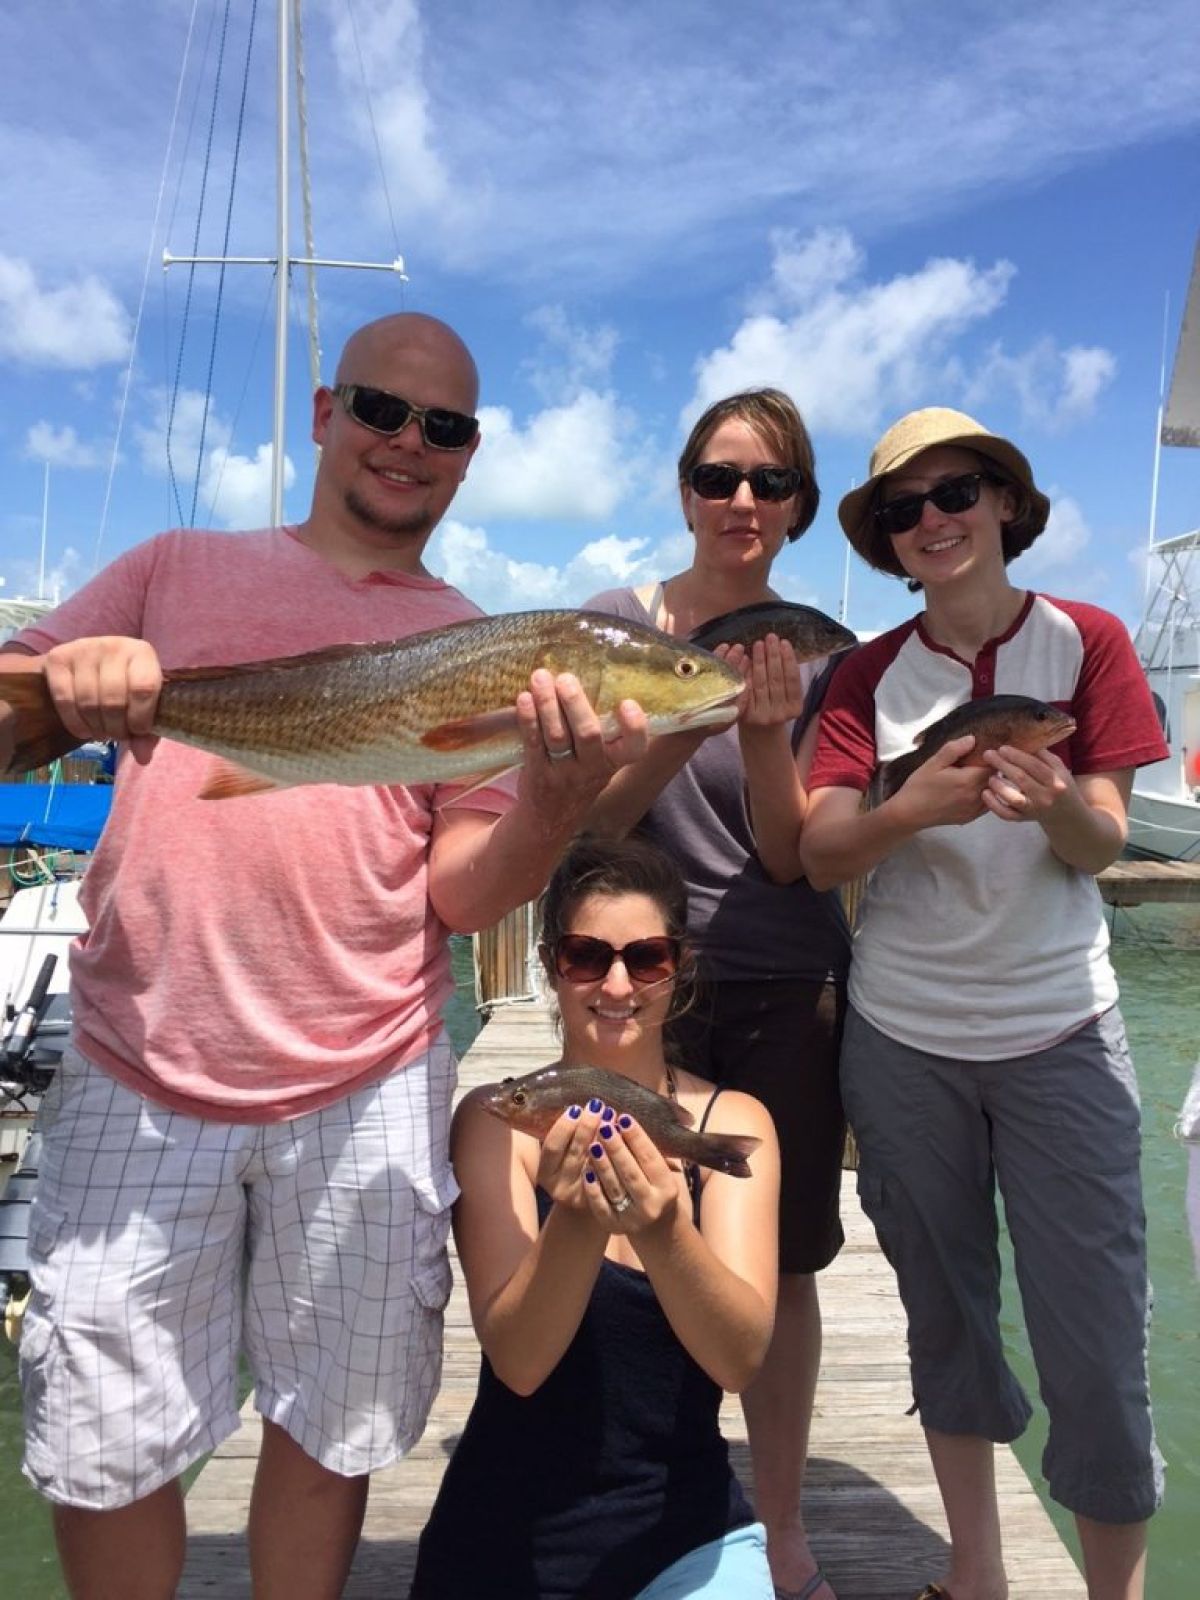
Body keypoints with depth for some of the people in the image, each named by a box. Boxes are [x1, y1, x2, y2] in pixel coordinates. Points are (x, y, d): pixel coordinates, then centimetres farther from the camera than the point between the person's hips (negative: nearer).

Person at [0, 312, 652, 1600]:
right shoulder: (179, 569, 10)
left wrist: (557, 794, -21)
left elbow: (464, 890, -1)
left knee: (331, 1427, 15)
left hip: (366, 1092, 0)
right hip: (137, 1075, 1)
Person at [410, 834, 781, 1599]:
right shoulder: (499, 1119, -13)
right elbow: (518, 1362, -20)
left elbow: (742, 1359, -21)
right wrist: (576, 1222, -39)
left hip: (689, 1528, 1)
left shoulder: (733, 1121, -10)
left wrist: (664, 1230, -40)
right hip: (514, 1537, -1)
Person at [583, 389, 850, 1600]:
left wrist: (766, 734, -24)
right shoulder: (618, 621, -2)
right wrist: (685, 722, -27)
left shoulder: (816, 649, 0)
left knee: (780, 1266, 10)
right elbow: (593, 817, -9)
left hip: (789, 997, 1)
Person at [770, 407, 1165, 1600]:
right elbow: (818, 855, -9)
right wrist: (914, 807, -29)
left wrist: (1058, 805, -29)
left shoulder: (1085, 640, -1)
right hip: (902, 1041, 2)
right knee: (946, 1315, 15)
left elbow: (1104, 844, -7)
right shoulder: (871, 674, 0)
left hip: (1058, 1034, -1)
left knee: (1096, 1344, 2)